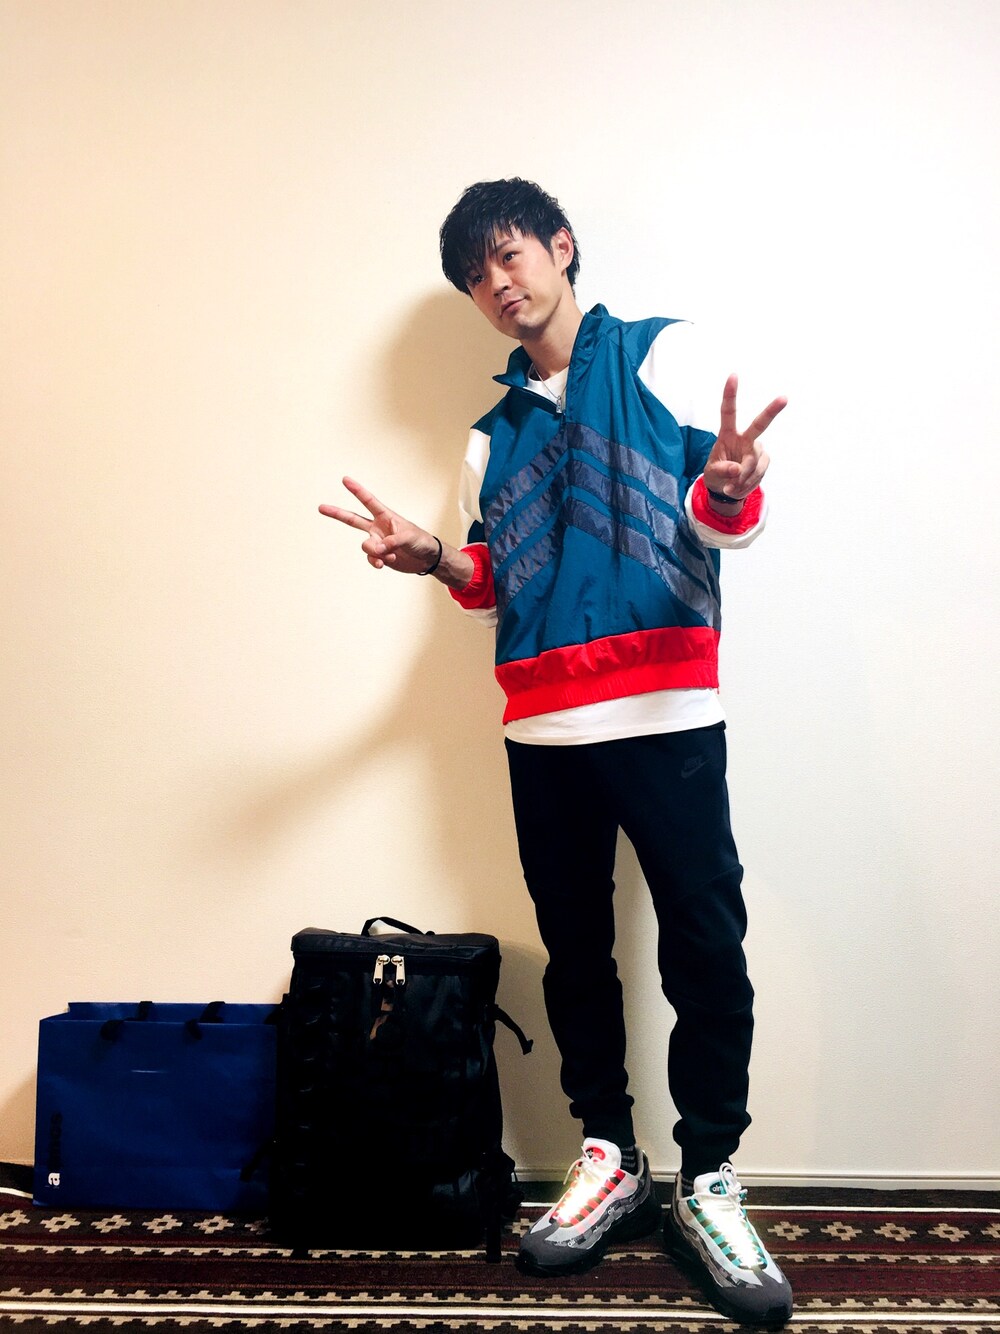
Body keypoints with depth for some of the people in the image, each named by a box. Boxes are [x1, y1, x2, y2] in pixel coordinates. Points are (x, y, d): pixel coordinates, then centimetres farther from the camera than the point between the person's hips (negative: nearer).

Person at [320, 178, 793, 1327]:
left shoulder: (661, 354, 6)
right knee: (574, 949, 8)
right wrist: (436, 560, 3)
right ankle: (607, 1162, 20)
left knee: (704, 947, -5)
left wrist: (728, 488, -28)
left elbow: (721, 521, -4)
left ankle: (708, 1185, 7)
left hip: (666, 712, -5)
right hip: (543, 725, 5)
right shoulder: (497, 431, 21)